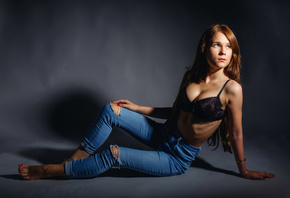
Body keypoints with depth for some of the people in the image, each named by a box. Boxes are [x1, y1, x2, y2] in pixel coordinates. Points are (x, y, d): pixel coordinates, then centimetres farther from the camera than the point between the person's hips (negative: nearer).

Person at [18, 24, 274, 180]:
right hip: (165, 135, 6)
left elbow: (236, 132, -10)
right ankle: (76, 159, 3)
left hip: (179, 158, -6)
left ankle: (52, 170, 0)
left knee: (114, 154, -17)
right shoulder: (191, 76, 0)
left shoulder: (231, 88, -19)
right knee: (111, 110, -9)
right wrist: (137, 108, 8)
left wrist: (244, 170, 0)